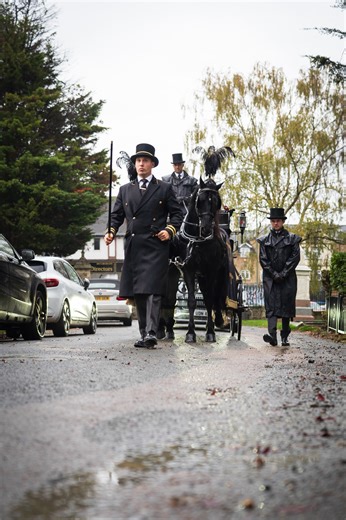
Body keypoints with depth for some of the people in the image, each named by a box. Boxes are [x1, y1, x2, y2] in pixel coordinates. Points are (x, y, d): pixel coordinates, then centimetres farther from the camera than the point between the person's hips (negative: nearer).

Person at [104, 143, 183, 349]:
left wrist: (170, 230, -10)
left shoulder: (164, 189, 9)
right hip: (133, 246, 4)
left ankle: (151, 333, -20)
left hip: (156, 246, -4)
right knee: (138, 292, 7)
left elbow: (177, 213, 7)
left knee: (152, 290, -14)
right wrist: (111, 231, -4)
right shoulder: (125, 190, 18)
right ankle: (144, 334, 14)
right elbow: (117, 215, 14)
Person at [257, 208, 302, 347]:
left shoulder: (292, 238, 6)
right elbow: (263, 259, 2)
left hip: (288, 278, 0)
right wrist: (274, 274, -9)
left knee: (286, 306, 2)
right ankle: (272, 335, -23)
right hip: (270, 278, 0)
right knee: (271, 306, -12)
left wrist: (283, 273, -10)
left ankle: (285, 337, 11)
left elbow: (295, 257, -1)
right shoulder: (265, 240, 10)